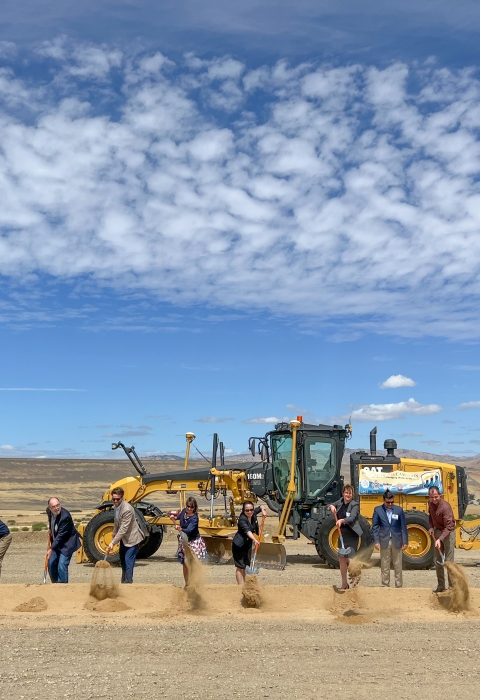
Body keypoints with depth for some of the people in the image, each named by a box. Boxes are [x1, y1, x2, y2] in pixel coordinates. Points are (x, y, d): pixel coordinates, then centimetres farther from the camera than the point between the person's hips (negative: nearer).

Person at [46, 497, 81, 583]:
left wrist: (51, 549, -26)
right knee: (51, 563, 10)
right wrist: (50, 529, 14)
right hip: (56, 541, 8)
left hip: (67, 543, -8)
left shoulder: (65, 516, -31)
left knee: (62, 565, -16)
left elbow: (61, 535, -28)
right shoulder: (49, 510, -8)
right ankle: (55, 583, 26)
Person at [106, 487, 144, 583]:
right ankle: (124, 582, 33)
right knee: (123, 562, 19)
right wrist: (114, 534, 10)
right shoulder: (116, 506, -1)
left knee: (128, 562, -13)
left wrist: (113, 543, -29)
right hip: (123, 539, 9)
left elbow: (123, 529, -29)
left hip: (132, 539, -9)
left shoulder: (127, 509, -28)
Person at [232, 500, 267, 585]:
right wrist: (254, 539, -60)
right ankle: (241, 585, -2)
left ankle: (243, 584, 25)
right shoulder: (242, 520, -28)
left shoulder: (253, 515, -7)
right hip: (239, 545, -8)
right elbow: (247, 531, -45)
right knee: (240, 567, -6)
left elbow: (261, 507, 10)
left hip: (248, 544, 8)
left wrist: (263, 510, -12)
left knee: (246, 565, 14)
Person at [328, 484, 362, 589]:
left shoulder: (355, 504, -12)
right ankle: (344, 584, 26)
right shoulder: (341, 501, 7)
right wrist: (332, 506, -1)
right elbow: (332, 505, 23)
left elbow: (352, 518, -26)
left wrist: (342, 520, -44)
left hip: (352, 535, -7)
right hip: (342, 534, 7)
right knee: (341, 559, 13)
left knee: (350, 559, -15)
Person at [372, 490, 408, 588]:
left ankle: (399, 586, 18)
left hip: (397, 541, 1)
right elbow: (375, 527, -2)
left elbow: (403, 527, 1)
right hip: (384, 541, -1)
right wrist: (376, 541, -8)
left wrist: (405, 542, -1)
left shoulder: (399, 510, -2)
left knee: (398, 565, 8)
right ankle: (385, 585, 16)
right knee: (384, 565, 6)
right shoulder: (378, 510, -3)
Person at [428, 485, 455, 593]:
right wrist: (431, 527, 1)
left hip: (448, 533, -7)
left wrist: (440, 539, -39)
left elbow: (448, 527, -30)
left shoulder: (445, 507, -28)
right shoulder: (431, 503, -5)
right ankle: (440, 586, 22)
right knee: (437, 561, 12)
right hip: (437, 531, 7)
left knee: (448, 561, -6)